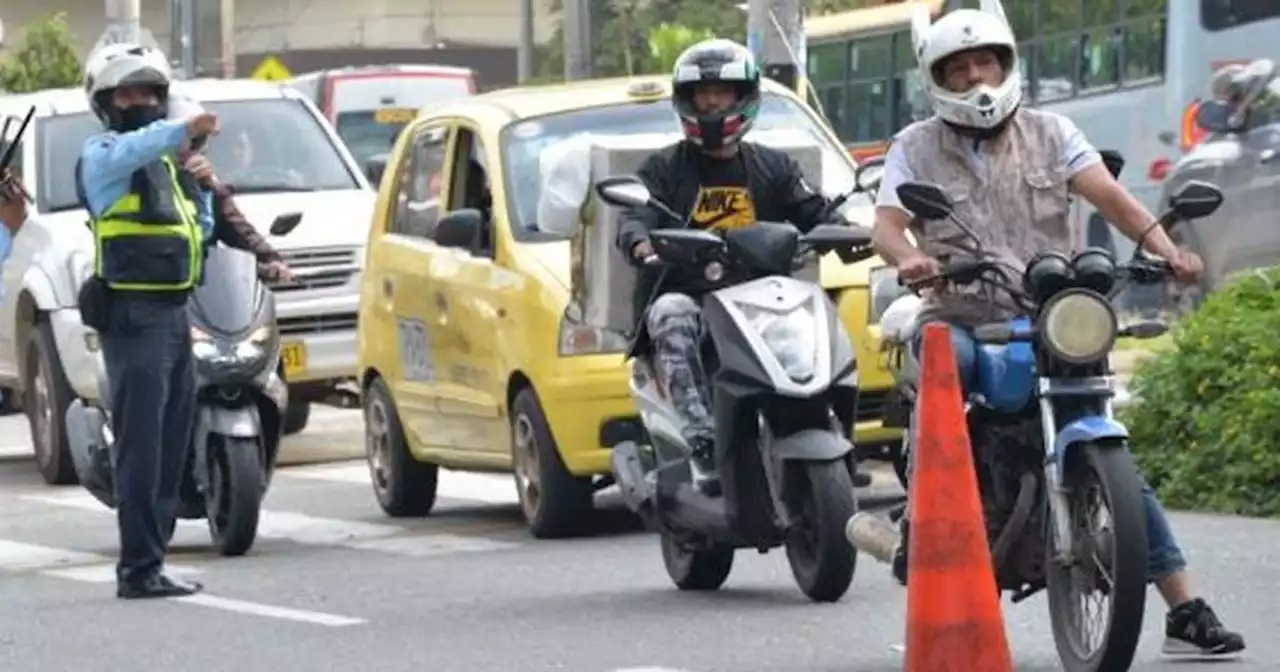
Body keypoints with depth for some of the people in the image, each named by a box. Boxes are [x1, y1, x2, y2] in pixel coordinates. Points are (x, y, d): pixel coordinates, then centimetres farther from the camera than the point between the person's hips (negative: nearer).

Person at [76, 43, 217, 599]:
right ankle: (139, 568, -14)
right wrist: (183, 131, -46)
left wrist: (201, 192, 11)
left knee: (172, 446, 11)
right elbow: (128, 152, -30)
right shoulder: (102, 153, -4)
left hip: (174, 314, 9)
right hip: (133, 316, -9)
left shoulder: (166, 162, 22)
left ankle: (150, 558, 18)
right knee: (141, 447, -13)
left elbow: (199, 232, 32)